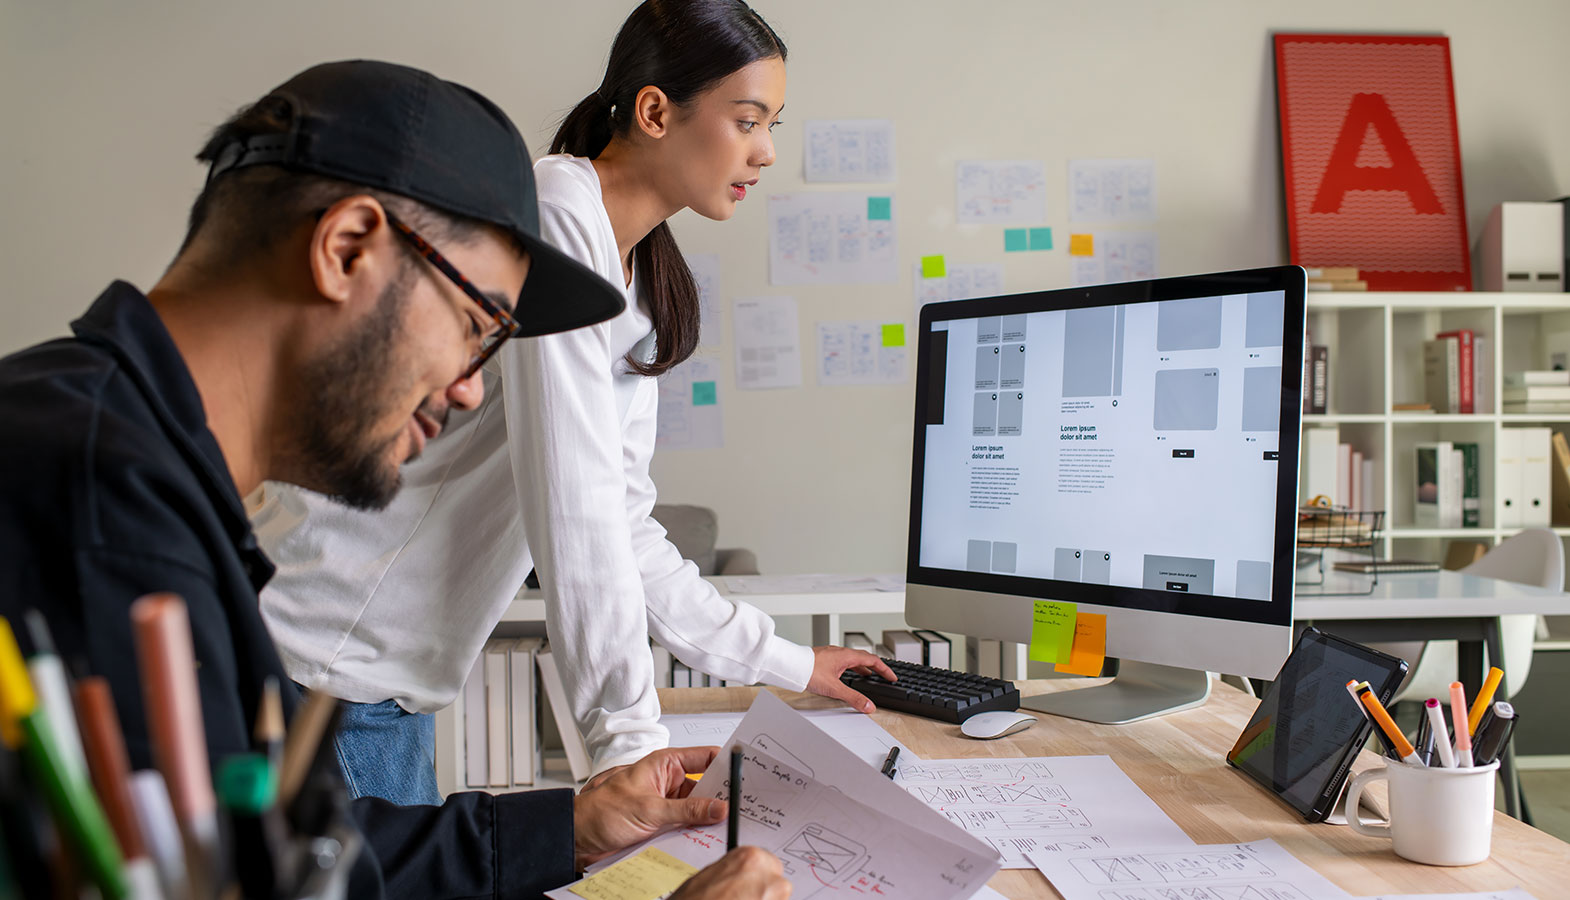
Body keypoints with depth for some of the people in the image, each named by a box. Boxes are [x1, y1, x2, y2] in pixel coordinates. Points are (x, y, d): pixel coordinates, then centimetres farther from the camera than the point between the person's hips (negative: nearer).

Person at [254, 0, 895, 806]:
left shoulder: (637, 285, 12)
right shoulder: (553, 211, -18)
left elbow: (622, 525, 15)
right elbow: (572, 507, -23)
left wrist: (783, 663, 17)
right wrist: (632, 738, -21)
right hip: (322, 658, -9)